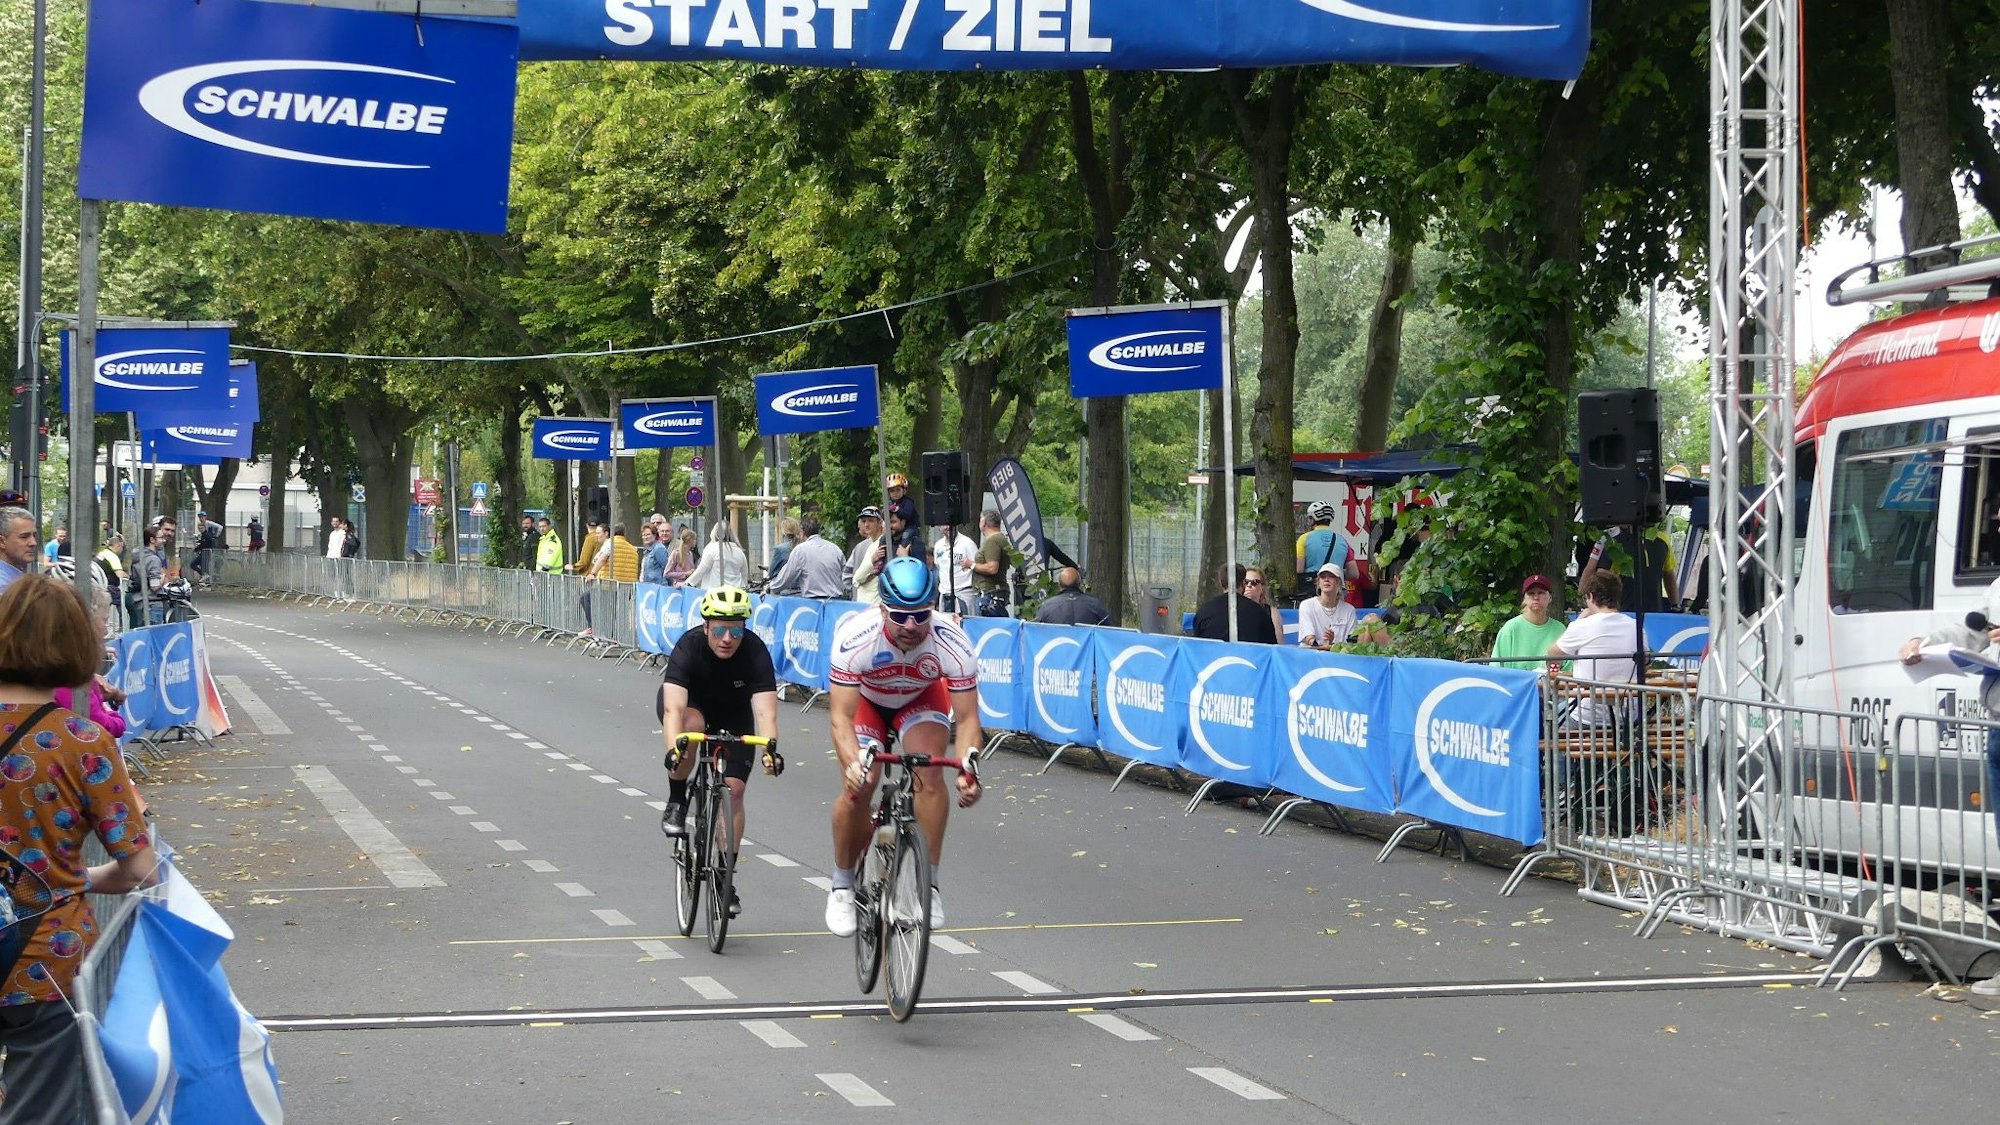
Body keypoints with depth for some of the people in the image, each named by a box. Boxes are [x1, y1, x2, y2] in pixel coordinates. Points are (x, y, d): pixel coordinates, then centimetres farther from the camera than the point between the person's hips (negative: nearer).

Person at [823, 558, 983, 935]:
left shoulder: (953, 644, -34)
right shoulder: (855, 638, -38)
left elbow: (967, 718, -29)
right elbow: (842, 716, -36)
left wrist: (968, 769, -47)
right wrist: (852, 762, -55)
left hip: (921, 699, 1)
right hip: (865, 699, -1)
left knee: (929, 775, -25)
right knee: (858, 788, -18)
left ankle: (928, 883, -12)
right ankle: (842, 886, 5)